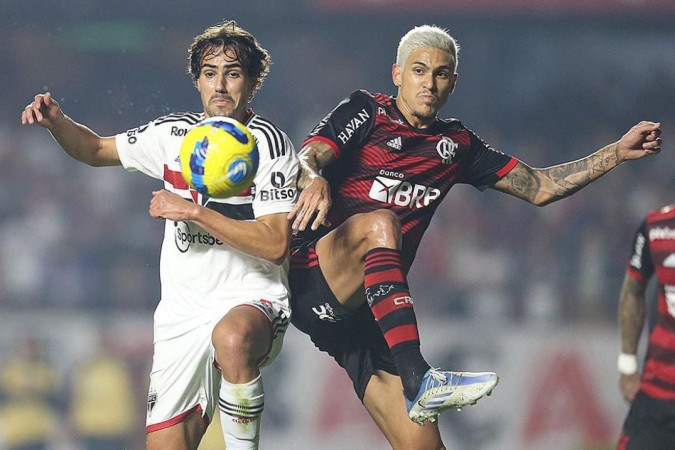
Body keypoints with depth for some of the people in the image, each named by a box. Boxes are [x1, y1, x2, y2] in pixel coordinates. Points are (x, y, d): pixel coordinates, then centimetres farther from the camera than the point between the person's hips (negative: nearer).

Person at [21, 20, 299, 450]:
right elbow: (98, 150, 22)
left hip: (254, 302, -5)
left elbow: (275, 244, -17)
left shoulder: (270, 145, -8)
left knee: (232, 337, -42)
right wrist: (57, 121, 1)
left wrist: (193, 212, -20)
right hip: (182, 313, 5)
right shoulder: (173, 134, 7)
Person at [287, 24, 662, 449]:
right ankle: (418, 379, -46)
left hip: (369, 313, 5)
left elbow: (539, 187, 22)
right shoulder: (367, 112, 4)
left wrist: (618, 153, 13)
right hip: (313, 281, -5)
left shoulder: (456, 143, 19)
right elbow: (308, 158, -13)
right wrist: (313, 180, -38)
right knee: (380, 223, -36)